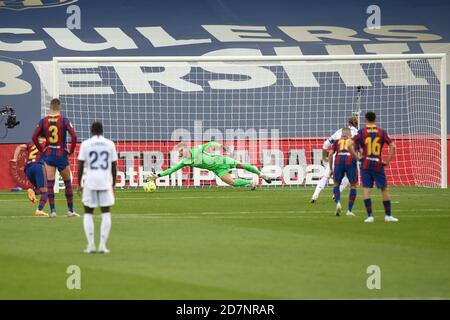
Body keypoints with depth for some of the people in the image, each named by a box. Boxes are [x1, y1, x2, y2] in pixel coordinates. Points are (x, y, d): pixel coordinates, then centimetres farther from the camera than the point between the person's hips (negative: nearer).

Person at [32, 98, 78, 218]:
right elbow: (74, 136, -16)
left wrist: (42, 150, 9)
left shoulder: (43, 121, -1)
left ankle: (52, 210, 1)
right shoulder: (64, 121, -8)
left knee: (50, 184, 4)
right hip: (62, 154, -2)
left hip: (49, 155, 2)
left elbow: (34, 137, -1)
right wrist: (71, 150, -3)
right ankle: (70, 210, 12)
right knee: (68, 182, 11)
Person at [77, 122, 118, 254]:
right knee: (106, 213, 7)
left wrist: (79, 184, 4)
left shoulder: (86, 144, 1)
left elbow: (80, 165, -3)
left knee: (88, 213, 11)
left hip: (90, 182, -1)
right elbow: (114, 166, 5)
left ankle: (91, 245, 0)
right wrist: (113, 185, 13)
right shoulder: (110, 144, 5)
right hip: (105, 182, 1)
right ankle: (102, 245, -3)